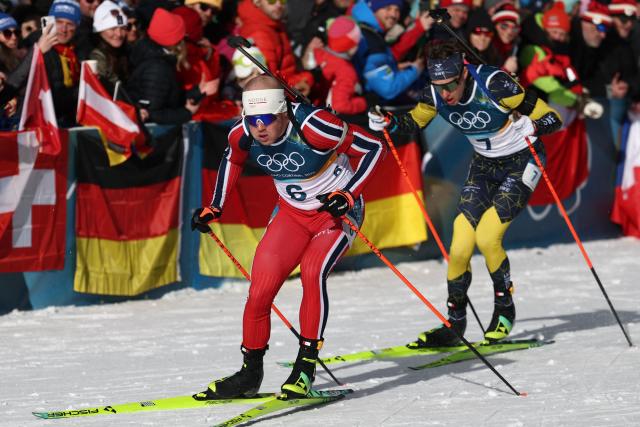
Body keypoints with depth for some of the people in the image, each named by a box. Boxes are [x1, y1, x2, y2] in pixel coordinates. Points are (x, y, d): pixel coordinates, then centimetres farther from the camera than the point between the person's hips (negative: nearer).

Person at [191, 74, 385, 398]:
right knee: (260, 289, -7)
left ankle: (307, 364, -19)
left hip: (337, 210, -5)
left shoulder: (312, 127, -31)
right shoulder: (242, 135, -15)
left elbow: (373, 147, -20)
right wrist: (214, 208, 9)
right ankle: (250, 373, 12)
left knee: (312, 271, -30)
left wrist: (348, 194, -26)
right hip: (292, 213, 5)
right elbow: (232, 159, 12)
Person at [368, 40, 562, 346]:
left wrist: (529, 127, -45)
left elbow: (553, 119, -24)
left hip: (522, 162, -5)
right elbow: (412, 123, 7)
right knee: (461, 243, -8)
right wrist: (387, 123, -14)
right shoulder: (435, 95, -15)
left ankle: (505, 310, 4)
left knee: (486, 237, -19)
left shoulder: (494, 84, -30)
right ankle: (454, 323, 8)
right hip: (485, 163, 5)